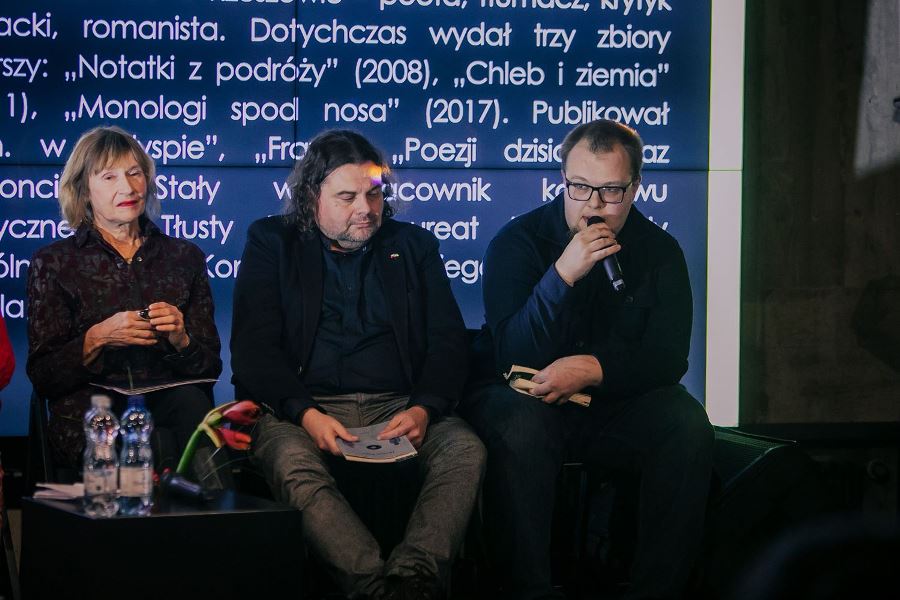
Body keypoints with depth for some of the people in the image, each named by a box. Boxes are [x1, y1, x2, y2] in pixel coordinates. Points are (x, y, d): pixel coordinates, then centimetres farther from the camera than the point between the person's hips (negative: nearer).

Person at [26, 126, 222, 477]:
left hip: (169, 406, 3)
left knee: (192, 402, -36)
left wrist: (180, 339, -8)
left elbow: (209, 367, 14)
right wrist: (98, 339, -13)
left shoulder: (185, 257, 17)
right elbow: (42, 377, 4)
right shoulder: (53, 263, 10)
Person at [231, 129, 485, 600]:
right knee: (292, 465, -36)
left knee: (466, 450, -29)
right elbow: (253, 347, 2)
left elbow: (448, 340, 10)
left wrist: (424, 409, -11)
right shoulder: (272, 243, 12)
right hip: (301, 407, -2)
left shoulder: (413, 246, 18)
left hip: (397, 407, 2)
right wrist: (307, 414, -16)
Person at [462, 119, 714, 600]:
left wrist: (595, 369, -25)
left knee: (687, 424, -26)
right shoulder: (515, 243, -8)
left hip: (617, 404, 3)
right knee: (519, 425, -36)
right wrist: (563, 274, -31)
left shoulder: (659, 251, 1)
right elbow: (514, 359, -19)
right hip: (527, 398, -2)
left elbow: (667, 357, -6)